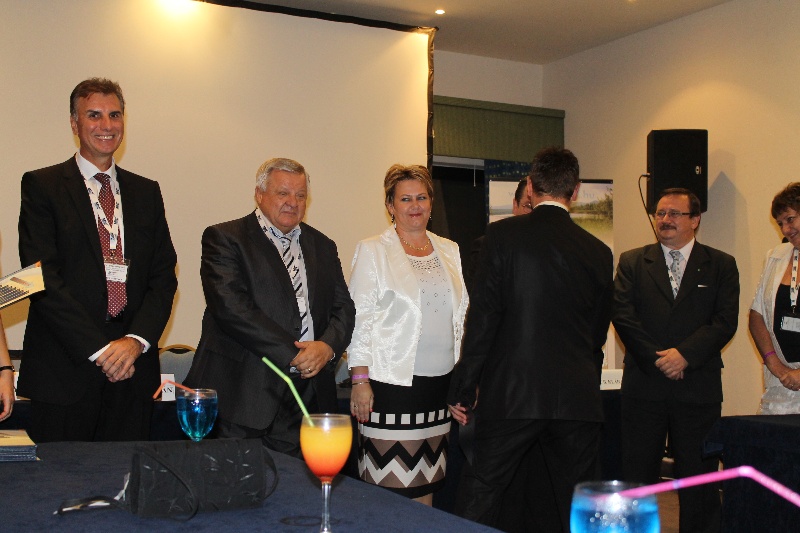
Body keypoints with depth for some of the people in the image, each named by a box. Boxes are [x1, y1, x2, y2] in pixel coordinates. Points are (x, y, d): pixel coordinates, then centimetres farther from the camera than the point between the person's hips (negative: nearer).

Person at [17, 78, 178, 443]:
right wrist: (99, 348, -13)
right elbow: (44, 278, -7)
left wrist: (136, 340, -8)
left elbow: (164, 276, 8)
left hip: (133, 369, 3)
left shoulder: (146, 192, 14)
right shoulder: (42, 186, 2)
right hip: (64, 370, -3)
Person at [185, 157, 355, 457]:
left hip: (307, 396, 5)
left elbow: (343, 307, 13)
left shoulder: (322, 247, 18)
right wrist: (292, 356, -16)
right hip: (243, 394, -4)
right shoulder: (224, 238, 0)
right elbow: (231, 308, -13)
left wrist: (327, 347, -10)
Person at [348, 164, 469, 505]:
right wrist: (360, 381, -11)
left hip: (440, 383, 5)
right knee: (389, 485, -4)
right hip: (391, 383, -4)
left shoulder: (450, 252, 14)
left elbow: (462, 316, 17)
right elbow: (359, 317, -4)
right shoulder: (372, 250, 1)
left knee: (426, 488, 8)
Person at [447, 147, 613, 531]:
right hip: (578, 398, 4)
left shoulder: (503, 234, -4)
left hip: (511, 396, -3)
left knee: (478, 499, 6)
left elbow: (482, 318, -8)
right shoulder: (598, 251, 7)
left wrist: (462, 390, -2)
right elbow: (599, 333, 14)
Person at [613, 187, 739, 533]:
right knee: (637, 476, 5)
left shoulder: (721, 265, 8)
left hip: (698, 386, 0)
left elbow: (725, 321, -3)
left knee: (699, 477, 5)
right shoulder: (632, 262, 9)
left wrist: (685, 354, -15)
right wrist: (657, 359, -11)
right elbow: (623, 315, -1)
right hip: (644, 385, 1)